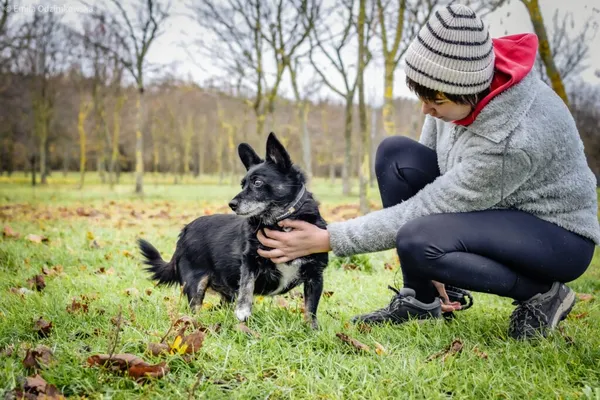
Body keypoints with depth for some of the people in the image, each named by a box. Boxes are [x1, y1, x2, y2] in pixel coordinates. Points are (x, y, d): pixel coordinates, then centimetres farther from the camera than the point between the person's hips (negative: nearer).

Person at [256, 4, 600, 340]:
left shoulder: (512, 140, -36)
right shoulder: (462, 87, -14)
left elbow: (422, 211, -30)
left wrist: (325, 241, -26)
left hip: (560, 237, -8)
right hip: (497, 211, 8)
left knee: (417, 240, -32)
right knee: (395, 154, -11)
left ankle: (543, 293, -7)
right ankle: (420, 300, -2)